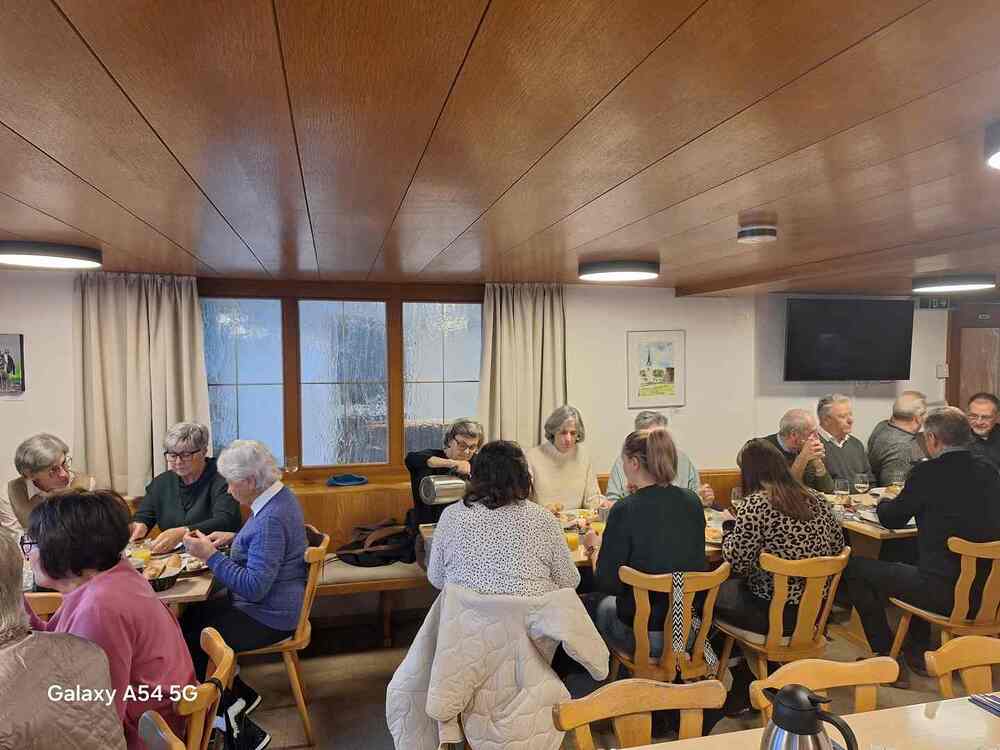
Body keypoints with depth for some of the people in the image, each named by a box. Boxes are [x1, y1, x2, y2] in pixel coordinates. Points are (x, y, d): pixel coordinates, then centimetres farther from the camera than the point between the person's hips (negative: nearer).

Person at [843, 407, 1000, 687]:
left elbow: (891, 519, -3)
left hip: (944, 593, -8)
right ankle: (917, 650, 40)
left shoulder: (928, 472, -15)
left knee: (855, 568, 6)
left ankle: (886, 657, 14)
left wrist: (883, 503, 20)